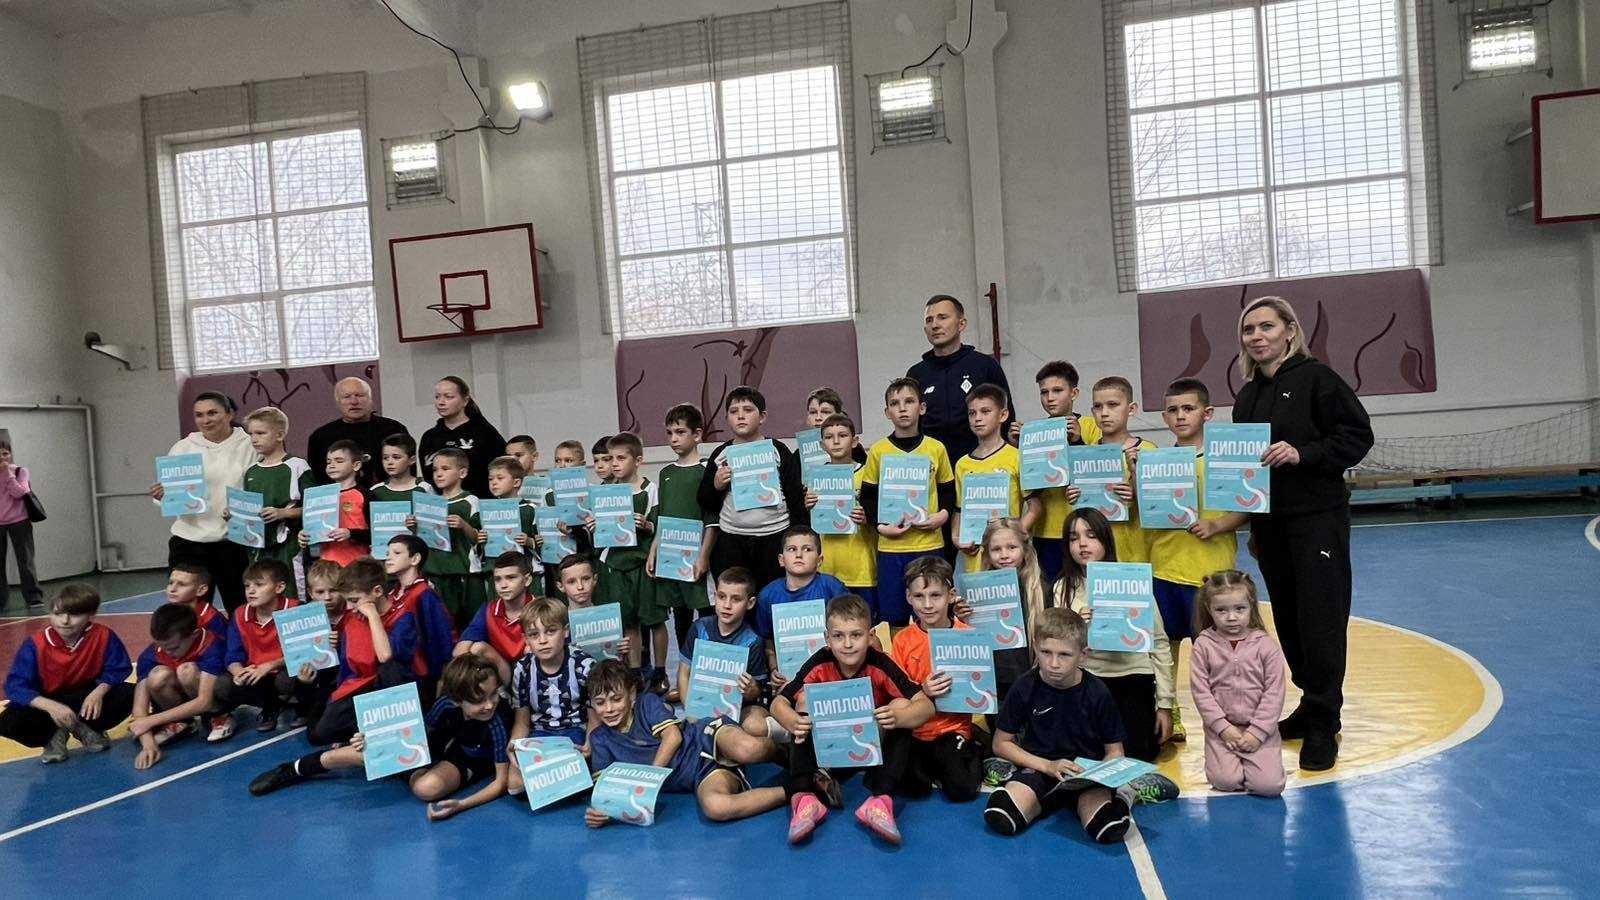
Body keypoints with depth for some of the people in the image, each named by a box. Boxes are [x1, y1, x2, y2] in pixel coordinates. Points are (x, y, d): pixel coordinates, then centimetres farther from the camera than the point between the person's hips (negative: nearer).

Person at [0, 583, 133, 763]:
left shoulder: (103, 636, -18)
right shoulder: (36, 644, -20)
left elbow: (118, 669, -10)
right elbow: (15, 685, -23)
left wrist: (99, 692, -31)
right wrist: (50, 706, -39)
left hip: (87, 698, 0)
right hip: (48, 701, 0)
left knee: (130, 694, -24)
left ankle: (85, 728, 0)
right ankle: (55, 735, 4)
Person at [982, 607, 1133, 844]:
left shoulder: (1097, 693, -5)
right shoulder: (1025, 689, -4)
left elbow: (1114, 751, 5)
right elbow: (1001, 744, 3)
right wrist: (1047, 765, -10)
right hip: (1038, 768, 1)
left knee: (1109, 829, -32)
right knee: (999, 819, -28)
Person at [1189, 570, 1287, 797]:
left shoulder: (1265, 645, -4)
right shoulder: (1203, 645, -4)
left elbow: (1274, 693, -5)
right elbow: (1201, 691, -5)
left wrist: (1257, 732, -11)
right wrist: (1224, 728, -11)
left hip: (1260, 728, 0)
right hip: (1221, 727, 0)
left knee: (1269, 784, -16)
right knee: (1225, 780, -17)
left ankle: (1247, 758, 16)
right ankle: (1228, 758, 17)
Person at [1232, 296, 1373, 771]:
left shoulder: (1315, 377, -6)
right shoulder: (1246, 397, 13)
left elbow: (1358, 435, -10)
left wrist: (1302, 453, -23)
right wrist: (1251, 526, 16)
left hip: (1318, 517, -6)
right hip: (1269, 522, 7)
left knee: (1320, 619, -4)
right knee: (1288, 620, 12)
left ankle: (1322, 726, 6)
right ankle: (1313, 703, 28)